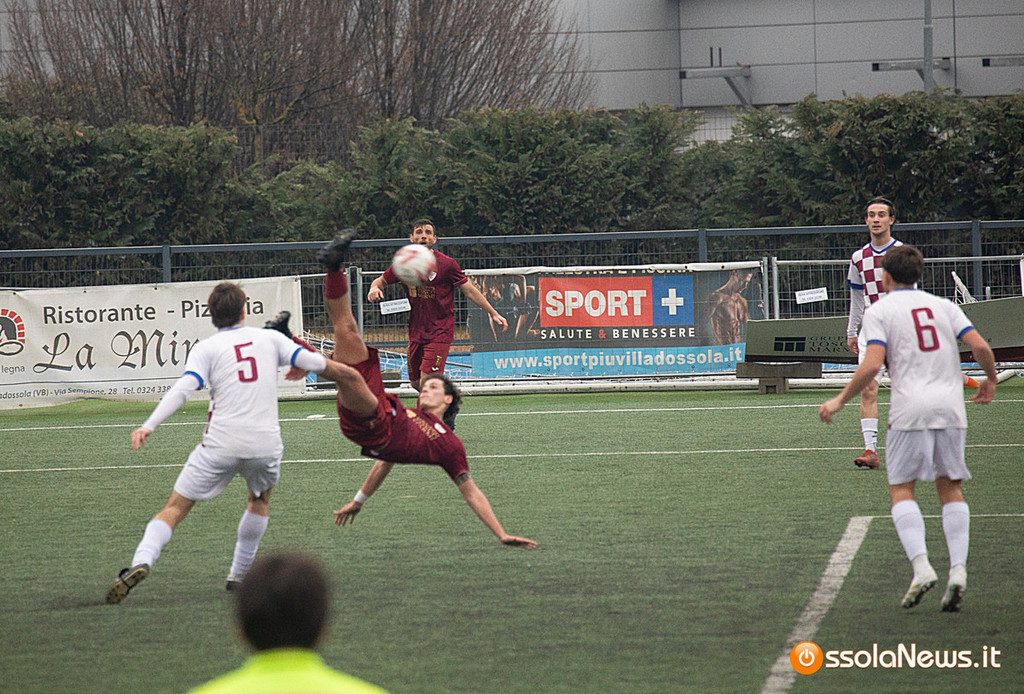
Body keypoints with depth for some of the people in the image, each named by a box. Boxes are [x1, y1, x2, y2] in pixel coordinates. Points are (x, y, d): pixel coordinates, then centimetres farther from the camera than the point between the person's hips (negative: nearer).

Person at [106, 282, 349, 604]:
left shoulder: (206, 348, 5)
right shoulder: (270, 339, 12)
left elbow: (184, 388, -9)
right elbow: (313, 362, 12)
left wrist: (148, 426, -17)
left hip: (220, 444, -2)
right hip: (265, 442, 2)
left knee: (175, 507, 1)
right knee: (260, 499, 32)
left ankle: (142, 561, -23)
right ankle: (239, 575, 30)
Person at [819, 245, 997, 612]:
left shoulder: (879, 311, 3)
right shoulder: (944, 306, 14)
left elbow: (872, 364, -10)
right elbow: (980, 346, 4)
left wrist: (840, 400, 0)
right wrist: (990, 380, 23)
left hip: (910, 409, -4)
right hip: (950, 407, 4)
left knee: (901, 489, 3)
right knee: (951, 488, 11)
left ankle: (921, 566, -16)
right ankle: (958, 569, -4)